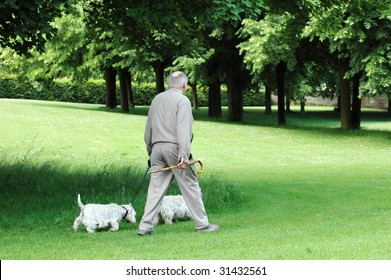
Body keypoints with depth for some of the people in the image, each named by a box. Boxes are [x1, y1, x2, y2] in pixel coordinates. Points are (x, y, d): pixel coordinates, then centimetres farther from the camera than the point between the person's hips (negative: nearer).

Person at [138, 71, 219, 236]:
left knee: (156, 188, 5)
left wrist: (150, 151, 26)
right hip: (174, 147, -6)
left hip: (157, 148, 6)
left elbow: (148, 129, 18)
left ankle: (145, 226, -1)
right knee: (190, 187, 2)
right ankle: (202, 224, 7)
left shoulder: (157, 99, 15)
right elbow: (183, 130, -16)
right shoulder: (182, 100, -5)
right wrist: (183, 154, -21)